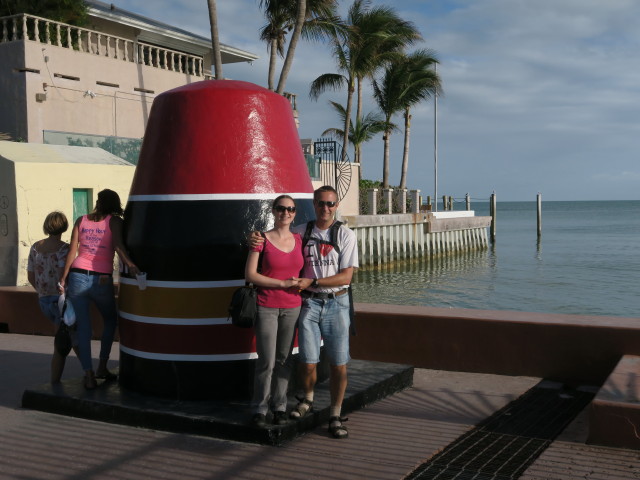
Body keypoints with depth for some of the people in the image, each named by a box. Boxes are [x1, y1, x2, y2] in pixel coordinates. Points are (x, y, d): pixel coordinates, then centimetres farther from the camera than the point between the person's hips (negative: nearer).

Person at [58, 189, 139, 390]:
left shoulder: (81, 220, 8)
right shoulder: (114, 221, 0)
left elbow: (72, 251, 3)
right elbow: (118, 245, -18)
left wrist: (63, 279, 5)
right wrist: (130, 265, -27)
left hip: (77, 277, 2)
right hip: (102, 281, -2)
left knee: (83, 328, 7)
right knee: (110, 321, 22)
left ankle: (89, 375, 2)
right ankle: (102, 367, 19)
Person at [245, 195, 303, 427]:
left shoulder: (299, 240, 7)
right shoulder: (262, 239, -6)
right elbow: (250, 274, -10)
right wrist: (282, 283, -15)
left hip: (292, 307, 4)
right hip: (267, 307, -4)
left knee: (284, 360, 9)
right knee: (266, 362, -3)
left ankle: (280, 406, 20)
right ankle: (260, 408, 11)